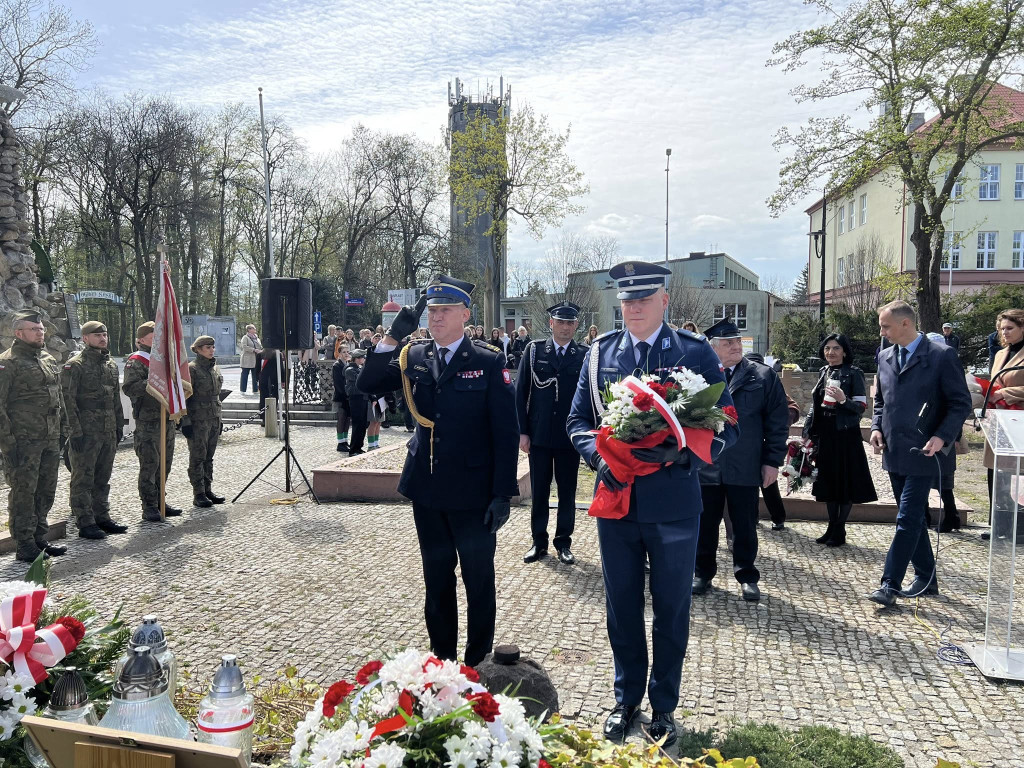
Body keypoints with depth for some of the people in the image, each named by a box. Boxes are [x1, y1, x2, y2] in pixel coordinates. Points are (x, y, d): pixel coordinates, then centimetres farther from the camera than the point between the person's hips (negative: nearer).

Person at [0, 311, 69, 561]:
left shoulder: (49, 360, 15)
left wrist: (62, 431, 17)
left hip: (50, 440, 7)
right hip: (23, 441, -7)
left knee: (46, 491, 13)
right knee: (23, 492, 0)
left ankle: (39, 538, 24)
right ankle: (24, 546, 8)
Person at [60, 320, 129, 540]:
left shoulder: (111, 364, 14)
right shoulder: (74, 365, -8)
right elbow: (68, 401, -12)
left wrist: (119, 425, 15)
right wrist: (75, 431, -17)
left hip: (108, 432, 7)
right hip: (86, 432, -7)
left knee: (103, 477, 14)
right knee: (83, 479, 0)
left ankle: (102, 517, 23)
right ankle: (85, 523, 6)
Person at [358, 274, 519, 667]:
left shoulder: (489, 362, -8)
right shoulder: (414, 357, 5)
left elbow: (506, 432, -9)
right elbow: (367, 384, -4)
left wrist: (503, 493, -13)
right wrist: (393, 337, -13)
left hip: (473, 494, -4)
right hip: (427, 490, 5)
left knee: (479, 580, 8)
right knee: (436, 579, 17)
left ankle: (479, 664, 24)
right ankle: (441, 659, 33)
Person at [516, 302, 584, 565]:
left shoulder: (584, 355, -1)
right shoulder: (533, 351, 1)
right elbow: (520, 393, 1)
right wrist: (522, 431, -3)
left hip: (570, 436, 0)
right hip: (539, 435, 1)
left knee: (567, 491, 9)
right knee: (539, 491, 10)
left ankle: (563, 542, 23)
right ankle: (539, 541, 23)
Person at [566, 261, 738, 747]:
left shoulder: (696, 352, -5)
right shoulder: (600, 352, 3)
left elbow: (725, 426, -6)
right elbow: (578, 420, 7)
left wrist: (681, 453, -23)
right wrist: (597, 454, -14)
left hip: (673, 503, -2)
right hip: (616, 501, 3)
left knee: (671, 612, 13)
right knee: (621, 610, 16)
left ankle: (663, 706, 32)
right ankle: (626, 699, 36)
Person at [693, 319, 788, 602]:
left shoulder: (763, 376, 1)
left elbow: (778, 422, 0)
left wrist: (772, 461, -4)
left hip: (744, 468, 0)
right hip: (704, 466, 1)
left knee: (745, 526, 9)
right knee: (705, 524, 11)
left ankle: (747, 576, 25)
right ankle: (703, 573, 27)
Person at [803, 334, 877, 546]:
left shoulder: (853, 373, -7)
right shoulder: (823, 372, 11)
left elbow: (862, 407, -10)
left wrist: (843, 400, -28)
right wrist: (809, 430, 13)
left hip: (845, 434, -6)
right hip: (823, 433, 6)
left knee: (845, 481, 1)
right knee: (827, 480, 10)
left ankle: (839, 531, 9)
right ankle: (831, 527, 20)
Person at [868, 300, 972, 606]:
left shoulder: (942, 356, -10)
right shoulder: (885, 357, 9)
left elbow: (961, 403, -8)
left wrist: (942, 437, -20)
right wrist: (877, 427, 3)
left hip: (924, 453, -7)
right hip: (894, 453, 7)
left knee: (908, 519, -6)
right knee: (913, 517, 14)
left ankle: (890, 583, -1)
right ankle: (926, 579, 26)